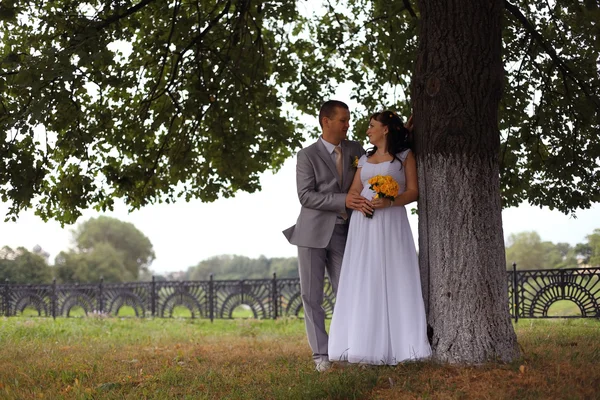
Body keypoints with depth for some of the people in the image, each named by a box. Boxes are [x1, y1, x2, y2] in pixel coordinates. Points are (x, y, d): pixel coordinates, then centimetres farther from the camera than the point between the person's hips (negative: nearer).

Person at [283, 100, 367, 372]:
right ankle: (321, 355, 2)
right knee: (311, 296, -2)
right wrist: (343, 200, -21)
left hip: (341, 235, 3)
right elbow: (306, 196, -10)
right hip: (313, 233, -3)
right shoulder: (307, 155, -2)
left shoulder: (355, 150, 10)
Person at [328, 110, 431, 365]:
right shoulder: (365, 159, 20)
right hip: (364, 224, 4)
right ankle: (366, 348, -2)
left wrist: (390, 202, -17)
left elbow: (413, 191, 0)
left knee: (393, 281, -7)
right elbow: (352, 191, 14)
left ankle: (395, 347, -5)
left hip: (391, 223, -4)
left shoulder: (405, 155, 7)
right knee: (363, 283, -2)